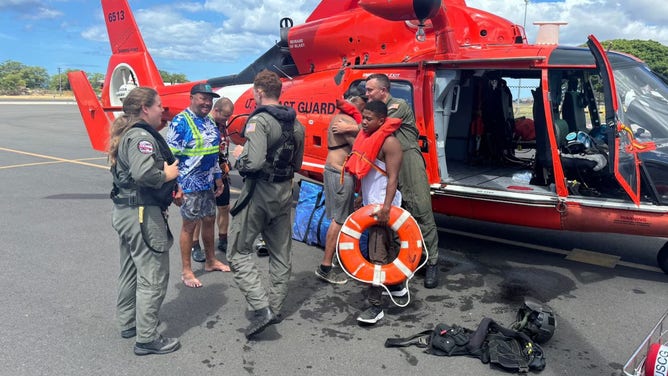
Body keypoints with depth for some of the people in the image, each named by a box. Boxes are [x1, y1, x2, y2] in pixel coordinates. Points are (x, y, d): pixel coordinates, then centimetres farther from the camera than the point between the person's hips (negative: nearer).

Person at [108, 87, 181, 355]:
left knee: (131, 271, 22)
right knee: (153, 277, -1)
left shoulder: (127, 134, 13)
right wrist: (167, 175, -17)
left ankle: (128, 323, 38)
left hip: (125, 211, 11)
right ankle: (147, 339, 9)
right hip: (143, 214, -11)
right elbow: (143, 172, -37)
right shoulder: (142, 136, -20)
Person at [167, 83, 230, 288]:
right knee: (189, 225, 1)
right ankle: (186, 271, 14)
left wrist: (218, 177, 18)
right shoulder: (180, 122, -14)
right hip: (190, 184, -8)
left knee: (209, 220, 16)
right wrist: (176, 185, -20)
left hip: (208, 183, 8)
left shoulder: (210, 122, 11)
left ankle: (211, 261, 33)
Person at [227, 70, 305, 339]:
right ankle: (275, 309, 26)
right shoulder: (296, 124, 8)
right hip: (284, 193, 8)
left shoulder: (259, 120, -16)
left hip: (259, 192, -7)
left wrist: (239, 155, -8)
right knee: (280, 254, 15)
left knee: (239, 251, 3)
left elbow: (254, 162, -28)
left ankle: (261, 308, -6)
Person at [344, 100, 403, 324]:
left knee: (377, 255, -10)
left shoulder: (389, 142, -16)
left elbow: (393, 177, -22)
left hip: (382, 205, -9)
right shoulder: (368, 138, 10)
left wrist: (386, 207, -29)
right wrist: (362, 198, 21)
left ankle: (375, 306, -6)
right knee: (387, 247, 21)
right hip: (370, 203, 9)